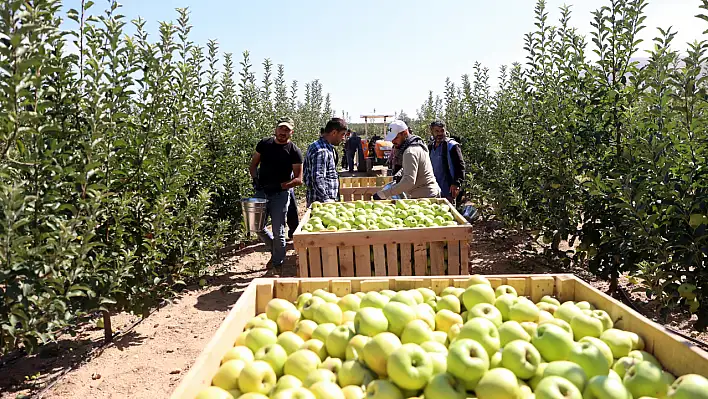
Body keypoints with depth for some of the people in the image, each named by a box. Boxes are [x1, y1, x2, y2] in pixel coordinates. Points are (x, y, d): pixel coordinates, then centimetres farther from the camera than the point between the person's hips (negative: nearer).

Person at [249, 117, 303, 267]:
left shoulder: (294, 151, -7)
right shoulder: (264, 144, 4)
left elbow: (298, 180, -8)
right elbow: (253, 165, 14)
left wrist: (280, 185, -20)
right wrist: (255, 178, -6)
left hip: (280, 194, -4)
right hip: (261, 192, 4)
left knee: (278, 232, 1)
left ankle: (277, 264, 17)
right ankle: (275, 249, 34)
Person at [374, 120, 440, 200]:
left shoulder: (410, 152, -20)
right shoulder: (416, 145, 12)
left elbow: (409, 181, -30)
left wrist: (383, 194, -32)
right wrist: (399, 174, 9)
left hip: (424, 197, -10)